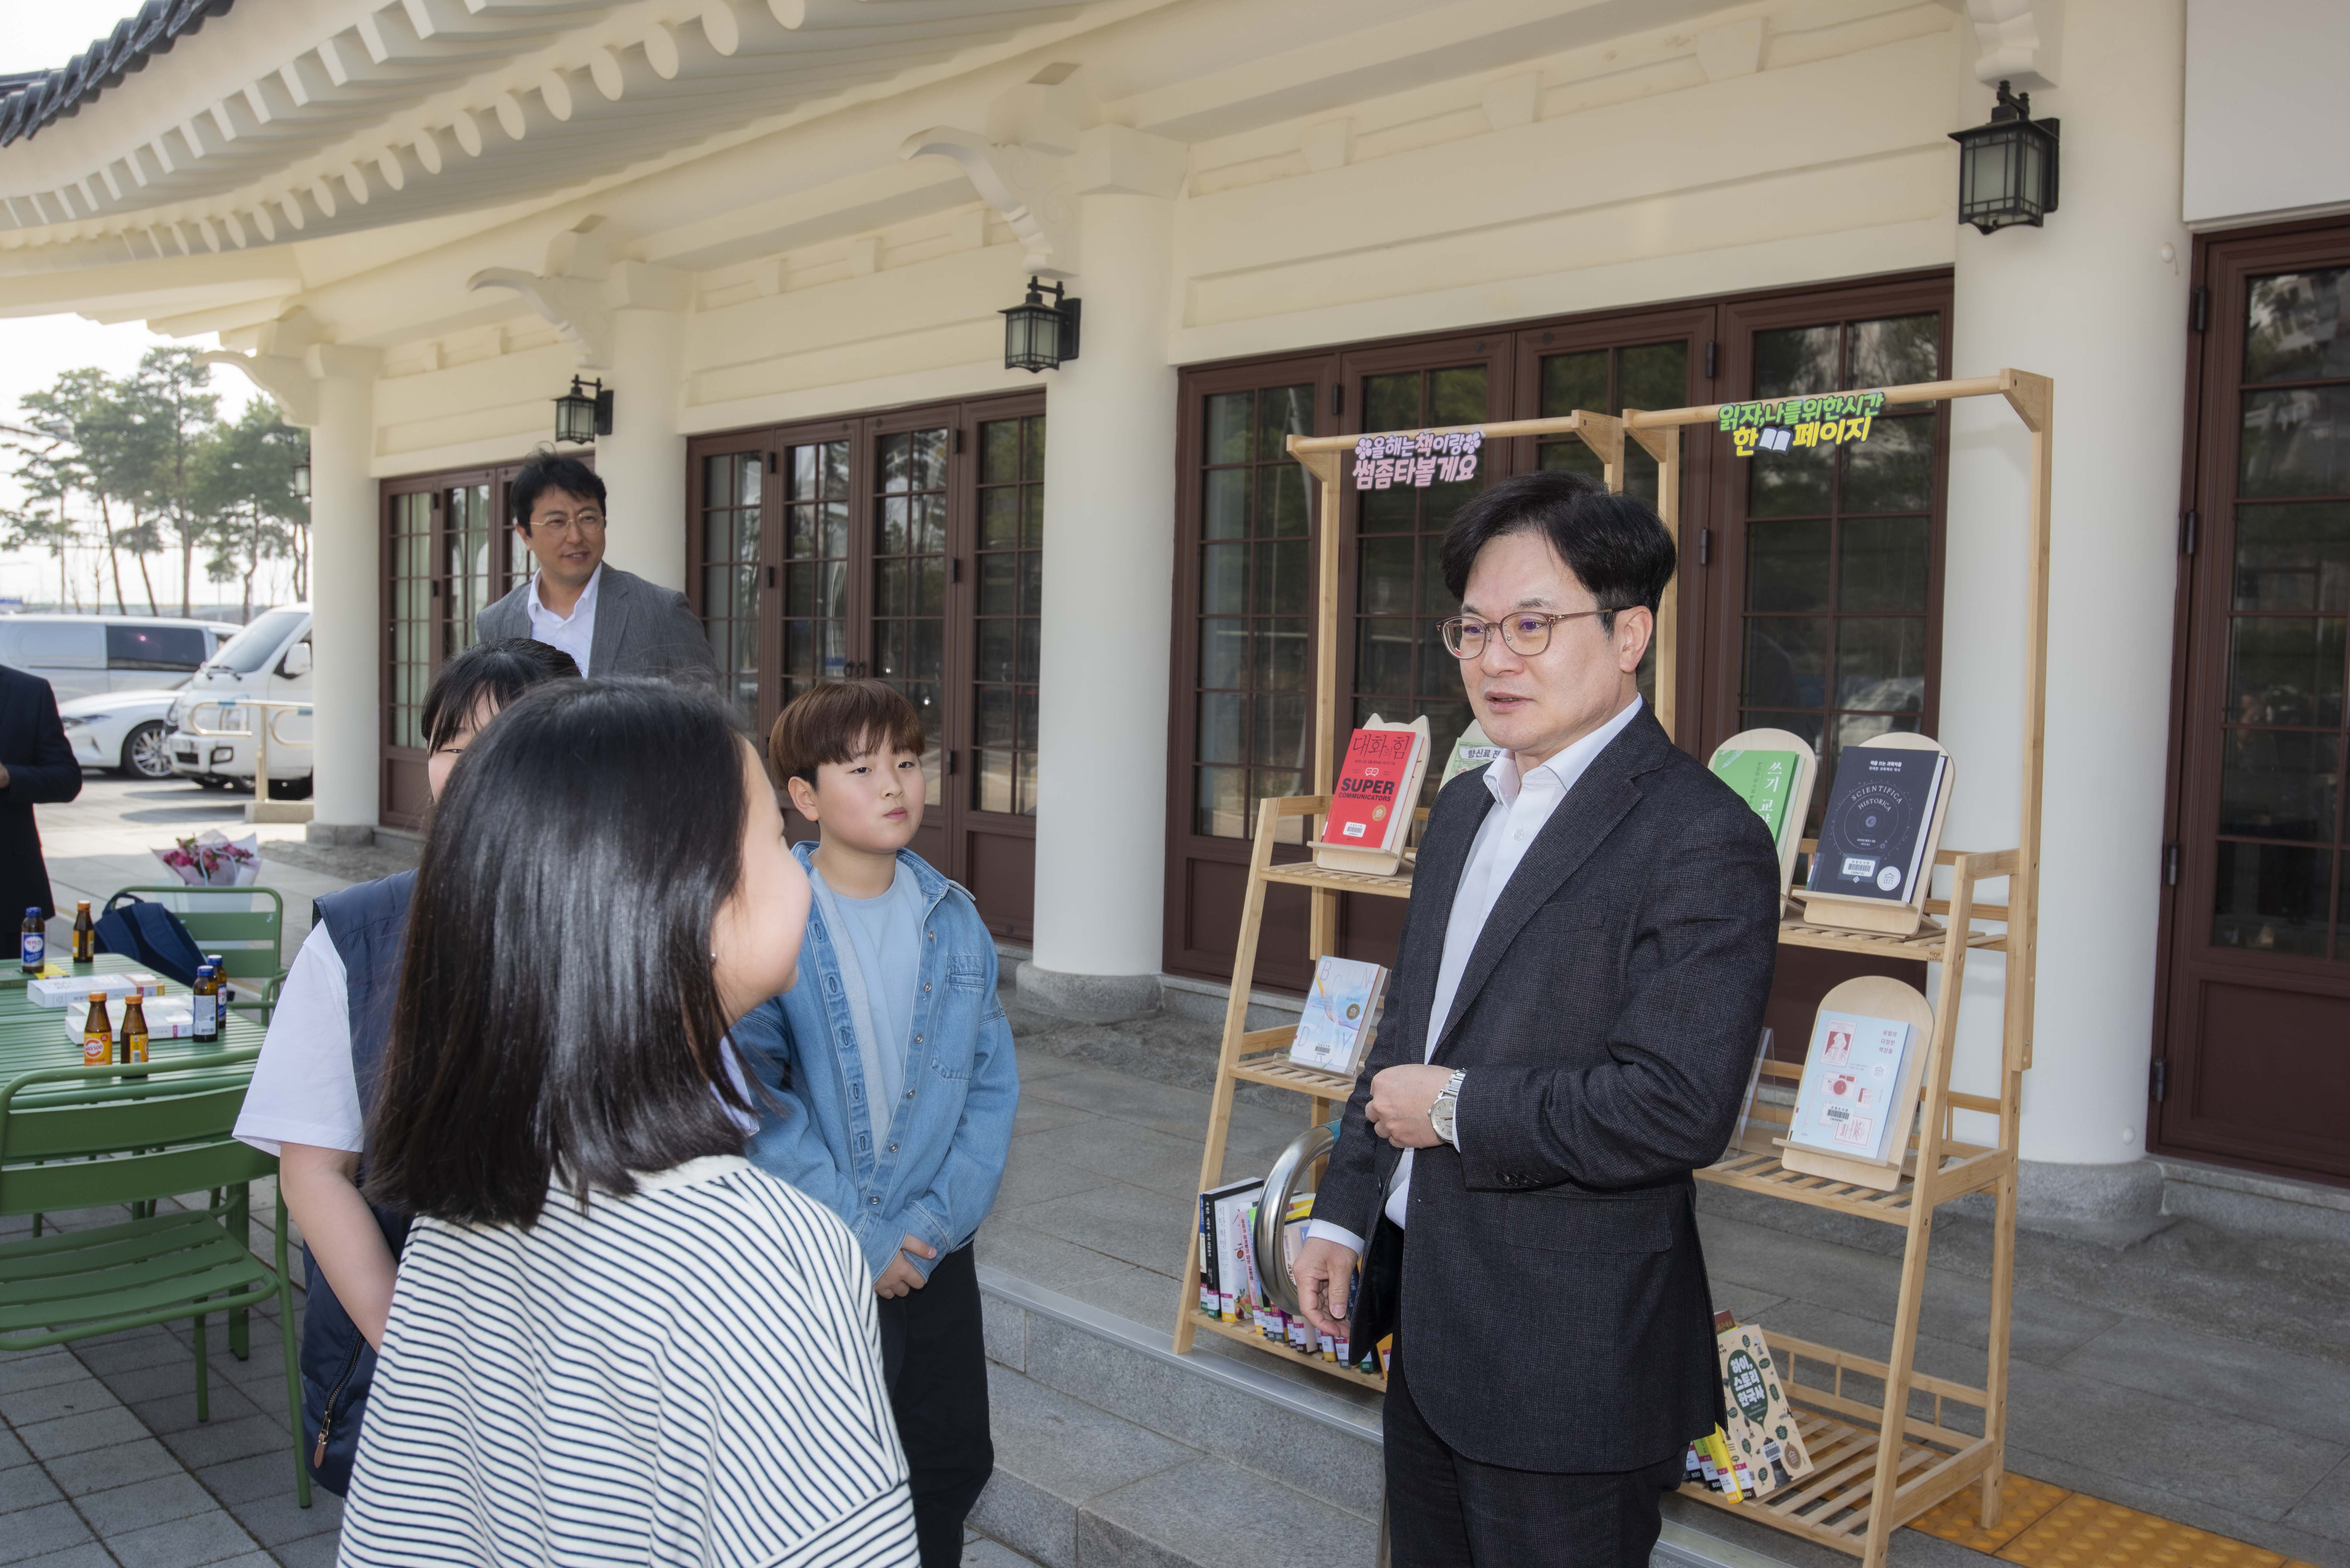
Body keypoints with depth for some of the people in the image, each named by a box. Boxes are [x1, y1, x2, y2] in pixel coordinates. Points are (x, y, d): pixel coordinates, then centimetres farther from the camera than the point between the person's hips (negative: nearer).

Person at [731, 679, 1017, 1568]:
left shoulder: (954, 921, 2)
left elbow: (992, 1085, 1)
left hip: (936, 1257, 4)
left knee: (953, 1466, 15)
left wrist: (938, 1218, -11)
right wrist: (858, 1236, -18)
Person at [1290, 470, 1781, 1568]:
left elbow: (1679, 1108, -26)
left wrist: (1457, 1108, -17)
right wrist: (1342, 1217, 12)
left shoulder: (1702, 839, -18)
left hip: (1569, 1364, -8)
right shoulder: (1464, 809, 10)